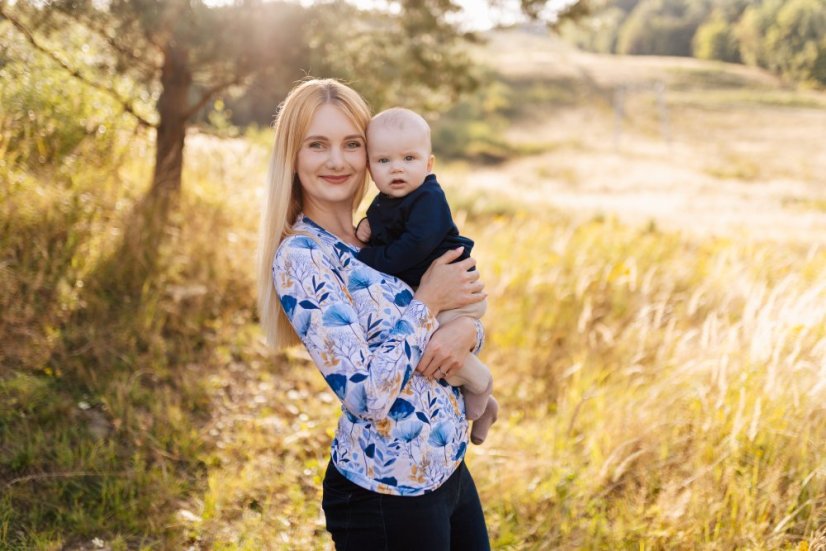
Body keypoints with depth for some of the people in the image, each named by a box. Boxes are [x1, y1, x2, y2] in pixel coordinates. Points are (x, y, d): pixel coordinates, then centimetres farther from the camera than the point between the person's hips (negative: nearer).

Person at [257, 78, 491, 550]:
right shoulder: (299, 257, -18)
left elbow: (464, 315, 12)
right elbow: (365, 393, -25)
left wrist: (466, 330, -12)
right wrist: (428, 302, -15)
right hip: (386, 495, -7)